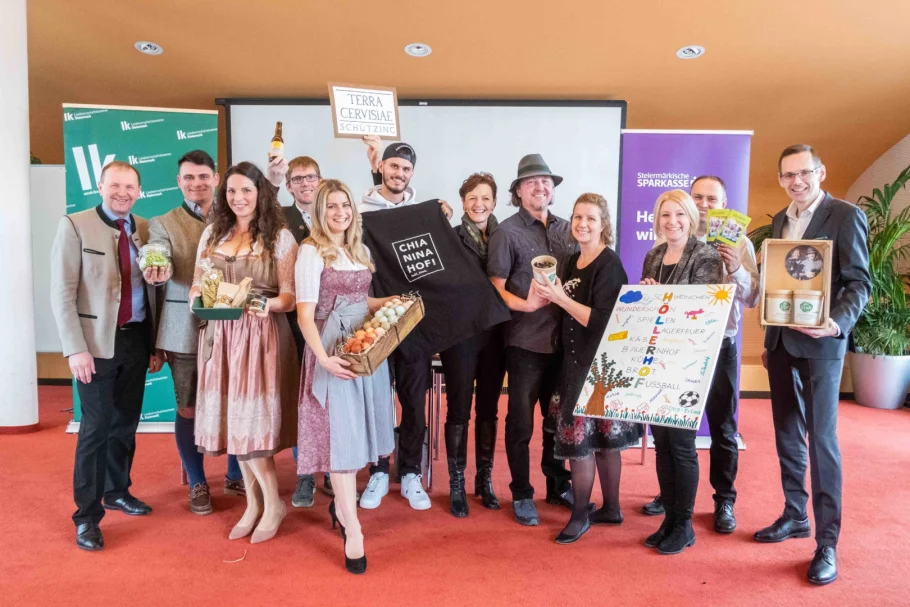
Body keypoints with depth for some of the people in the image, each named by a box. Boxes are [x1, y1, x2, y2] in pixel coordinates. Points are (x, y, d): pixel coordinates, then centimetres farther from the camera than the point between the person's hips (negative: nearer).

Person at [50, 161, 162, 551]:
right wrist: (75, 349, -15)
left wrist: (156, 344, 7)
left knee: (126, 423, 15)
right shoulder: (75, 226, -5)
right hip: (97, 343, -4)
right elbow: (62, 292, -9)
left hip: (136, 340, 4)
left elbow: (153, 289, 8)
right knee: (96, 428, -1)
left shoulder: (146, 230, 6)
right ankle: (87, 515, 13)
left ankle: (117, 491, 34)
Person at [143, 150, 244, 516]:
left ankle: (235, 476, 29)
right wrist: (156, 275, -34)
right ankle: (197, 484, 27)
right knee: (188, 409, 8)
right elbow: (158, 266, -12)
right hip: (186, 329, -1)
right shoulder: (162, 223, 5)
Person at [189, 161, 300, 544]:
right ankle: (253, 503, 21)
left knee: (251, 418, -6)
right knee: (232, 419, 7)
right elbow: (197, 285, 14)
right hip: (221, 335, 5)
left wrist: (267, 304, -26)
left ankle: (272, 503, 12)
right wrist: (199, 298, -9)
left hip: (261, 334, -5)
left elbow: (290, 296, -6)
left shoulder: (279, 237, -2)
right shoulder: (212, 233, 11)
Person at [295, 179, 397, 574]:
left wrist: (389, 302, 2)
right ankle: (353, 531, 6)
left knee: (356, 428, 13)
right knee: (340, 431, -2)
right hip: (334, 351, -7)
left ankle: (341, 503, 32)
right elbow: (305, 315, -14)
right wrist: (324, 358, -25)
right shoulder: (311, 251, -8)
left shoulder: (360, 249, 13)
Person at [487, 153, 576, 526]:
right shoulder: (507, 232, -6)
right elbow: (495, 287, -9)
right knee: (520, 422, 6)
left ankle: (558, 485, 34)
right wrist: (523, 305, -23)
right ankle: (522, 495, 22)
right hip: (525, 340, -5)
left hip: (563, 337, 5)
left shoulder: (566, 229, 10)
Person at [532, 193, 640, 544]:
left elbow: (601, 321, -20)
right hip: (576, 359, 8)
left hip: (598, 363, -8)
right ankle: (611, 509, 27)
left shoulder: (609, 265, -12)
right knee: (602, 438, 15)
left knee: (579, 436, -3)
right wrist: (550, 296, 1)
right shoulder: (573, 261, 12)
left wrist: (560, 299, -21)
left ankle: (580, 515, 13)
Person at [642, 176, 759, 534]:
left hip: (719, 346, -2)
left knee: (723, 427, 8)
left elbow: (752, 299, -7)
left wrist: (736, 270, -24)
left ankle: (724, 501, 24)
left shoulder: (739, 244, -1)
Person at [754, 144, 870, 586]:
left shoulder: (846, 216, -6)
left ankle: (827, 542, 7)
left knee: (821, 437, -3)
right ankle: (794, 516, 28)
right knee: (787, 433, 13)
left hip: (820, 342, -6)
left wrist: (838, 323, -27)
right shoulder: (779, 221, 13)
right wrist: (768, 340, 16)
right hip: (780, 340, 6)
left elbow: (860, 283, -9)